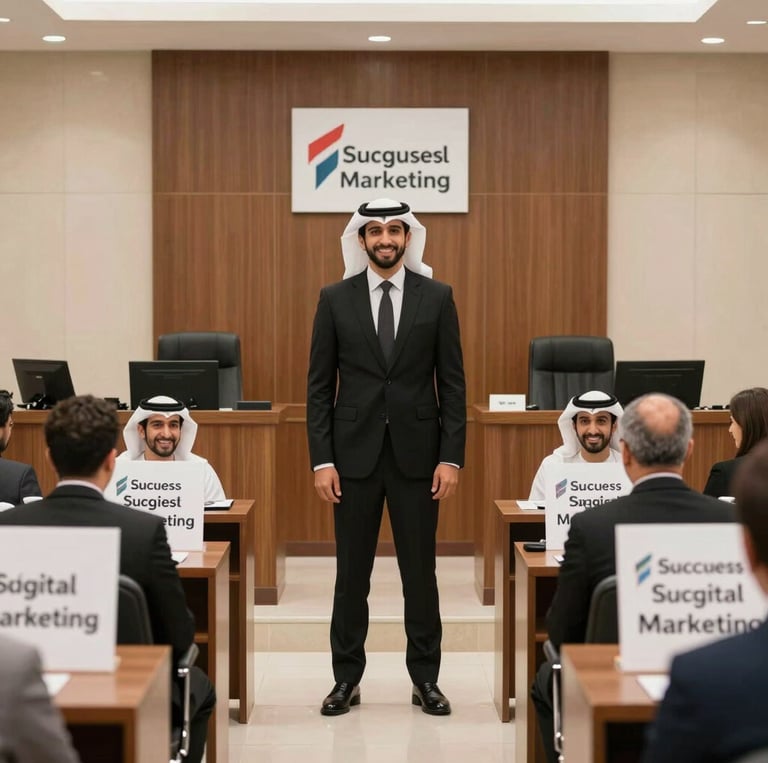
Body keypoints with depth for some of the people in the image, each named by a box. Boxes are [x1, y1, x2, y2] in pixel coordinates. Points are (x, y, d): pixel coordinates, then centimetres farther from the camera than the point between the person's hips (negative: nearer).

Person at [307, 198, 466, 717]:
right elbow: (319, 386, 1)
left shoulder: (437, 297, 2)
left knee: (420, 570, 6)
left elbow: (452, 383, 1)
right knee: (352, 571, 7)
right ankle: (347, 678, 17)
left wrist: (452, 457, -6)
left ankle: (426, 678, 17)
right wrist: (322, 460, -5)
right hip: (355, 453, 0)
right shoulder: (335, 299, 2)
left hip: (416, 452, 0)